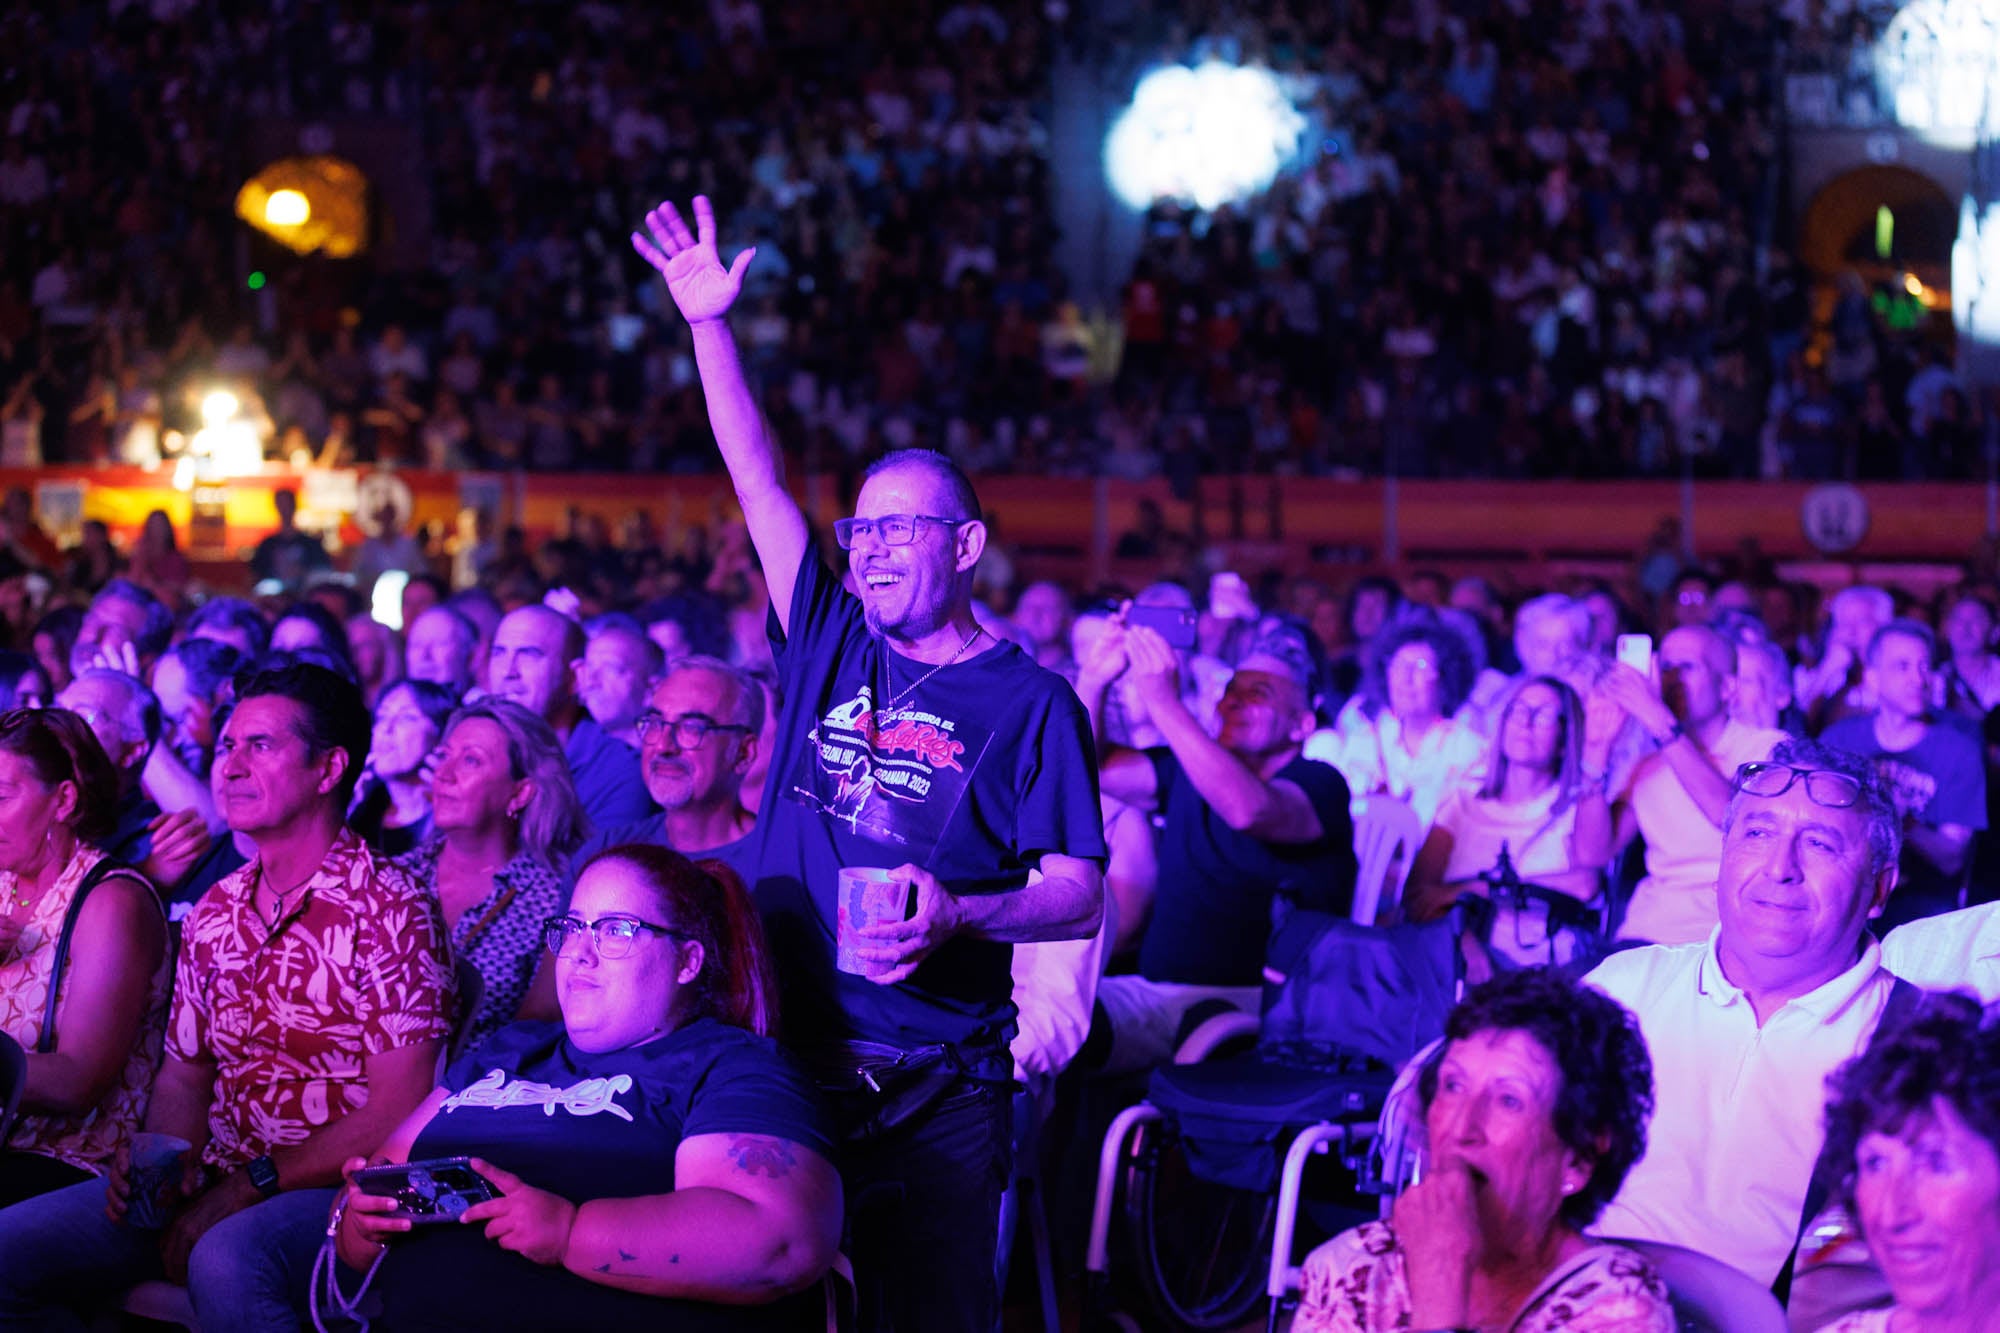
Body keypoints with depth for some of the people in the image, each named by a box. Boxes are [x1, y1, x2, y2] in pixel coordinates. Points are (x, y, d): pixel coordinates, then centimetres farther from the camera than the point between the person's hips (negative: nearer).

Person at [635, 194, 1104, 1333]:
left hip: (937, 1093, -3)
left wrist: (956, 918, -24)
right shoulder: (832, 645, 10)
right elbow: (758, 479, 8)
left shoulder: (1029, 702, -1)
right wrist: (709, 325, 1)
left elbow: (1080, 897, -6)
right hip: (784, 1059, 4)